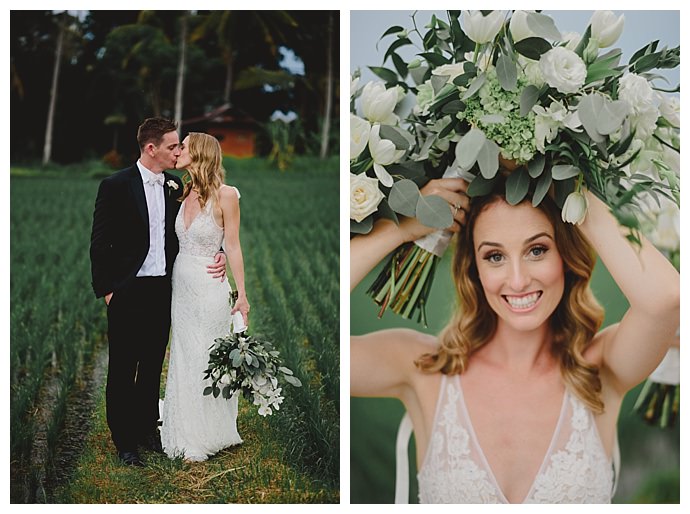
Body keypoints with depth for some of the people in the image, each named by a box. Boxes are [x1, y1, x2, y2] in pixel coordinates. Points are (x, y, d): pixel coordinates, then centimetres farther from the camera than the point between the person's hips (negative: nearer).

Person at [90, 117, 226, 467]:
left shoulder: (175, 187, 5)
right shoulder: (116, 186, -11)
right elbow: (100, 243, -8)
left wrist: (216, 255, -4)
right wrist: (106, 290, -10)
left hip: (162, 291, 5)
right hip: (128, 291, -5)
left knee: (152, 366, 16)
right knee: (122, 369, 6)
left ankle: (147, 428, 30)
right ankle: (124, 440, 17)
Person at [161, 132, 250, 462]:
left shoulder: (225, 195, -13)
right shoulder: (183, 193, 4)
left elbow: (233, 248, -10)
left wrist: (241, 294, -9)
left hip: (208, 289, -6)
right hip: (181, 286, 6)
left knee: (207, 362, 4)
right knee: (184, 361, 13)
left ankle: (207, 437, 18)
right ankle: (188, 435, 27)